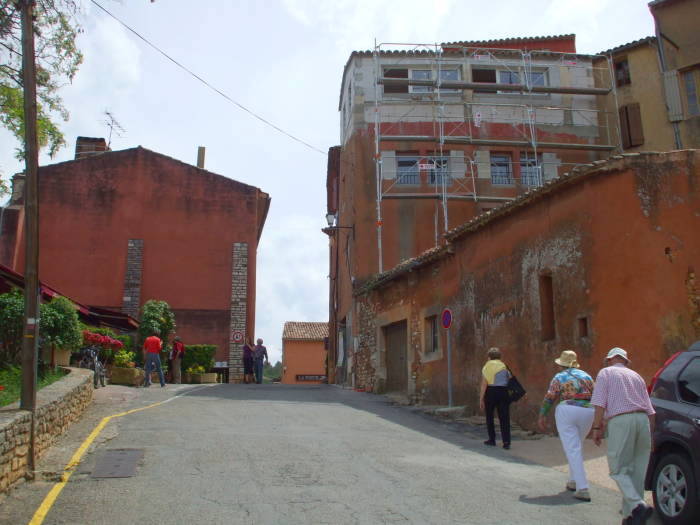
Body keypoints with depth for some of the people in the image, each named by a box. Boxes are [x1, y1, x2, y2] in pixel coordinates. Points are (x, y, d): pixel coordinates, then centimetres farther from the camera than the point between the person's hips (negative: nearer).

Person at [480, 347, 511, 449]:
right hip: (503, 391, 2)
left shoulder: (487, 367, -2)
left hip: (490, 392, -2)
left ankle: (492, 439, 18)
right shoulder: (504, 366, 10)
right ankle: (506, 442, -6)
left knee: (489, 416, 13)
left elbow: (484, 384, -7)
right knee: (504, 417, 2)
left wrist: (481, 398, -6)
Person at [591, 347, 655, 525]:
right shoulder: (636, 376, 24)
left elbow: (600, 403, -4)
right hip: (642, 419, 5)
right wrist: (650, 433, 23)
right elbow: (649, 409, 19)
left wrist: (597, 427, -2)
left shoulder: (605, 373, 9)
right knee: (638, 470, 10)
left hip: (620, 421, -5)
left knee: (619, 470, 0)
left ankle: (638, 505, -20)